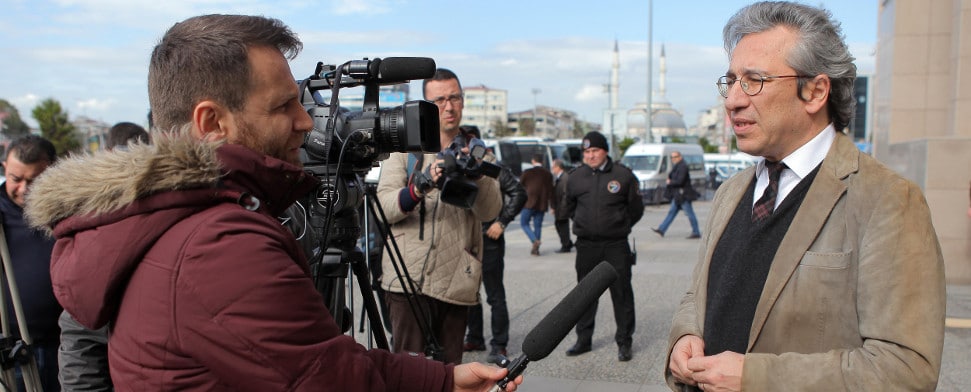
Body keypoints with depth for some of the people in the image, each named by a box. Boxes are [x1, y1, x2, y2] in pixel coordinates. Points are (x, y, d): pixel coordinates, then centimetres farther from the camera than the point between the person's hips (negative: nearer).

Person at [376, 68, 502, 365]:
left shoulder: (478, 154, 12)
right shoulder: (405, 148, 8)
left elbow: (490, 212, -3)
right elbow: (384, 207, -5)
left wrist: (477, 176, -22)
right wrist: (420, 185, -22)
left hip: (457, 282, 2)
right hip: (410, 278, -2)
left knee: (449, 368, 9)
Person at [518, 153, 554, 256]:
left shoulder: (527, 172, -4)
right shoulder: (548, 174, 6)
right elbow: (550, 191, 6)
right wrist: (551, 205, 13)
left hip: (529, 202, -4)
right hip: (542, 204, 4)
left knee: (524, 223, 7)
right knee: (538, 225, 10)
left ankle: (534, 241, -15)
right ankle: (535, 249, 9)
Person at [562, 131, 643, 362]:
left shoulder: (623, 176, -3)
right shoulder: (576, 177, 6)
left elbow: (636, 209, 7)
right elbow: (570, 208, 20)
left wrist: (620, 227, 8)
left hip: (616, 245, -3)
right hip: (586, 245, 3)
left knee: (621, 293, 1)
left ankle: (624, 342, 12)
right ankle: (584, 340, 22)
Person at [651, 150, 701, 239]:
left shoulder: (683, 167, -17)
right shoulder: (677, 166, 14)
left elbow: (680, 181, -22)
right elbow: (670, 176, 21)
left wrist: (670, 182, -7)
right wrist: (669, 178, -1)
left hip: (683, 194, -10)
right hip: (677, 195, 10)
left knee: (690, 213, -3)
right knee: (672, 212, 10)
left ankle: (696, 233, 4)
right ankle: (661, 230, 12)